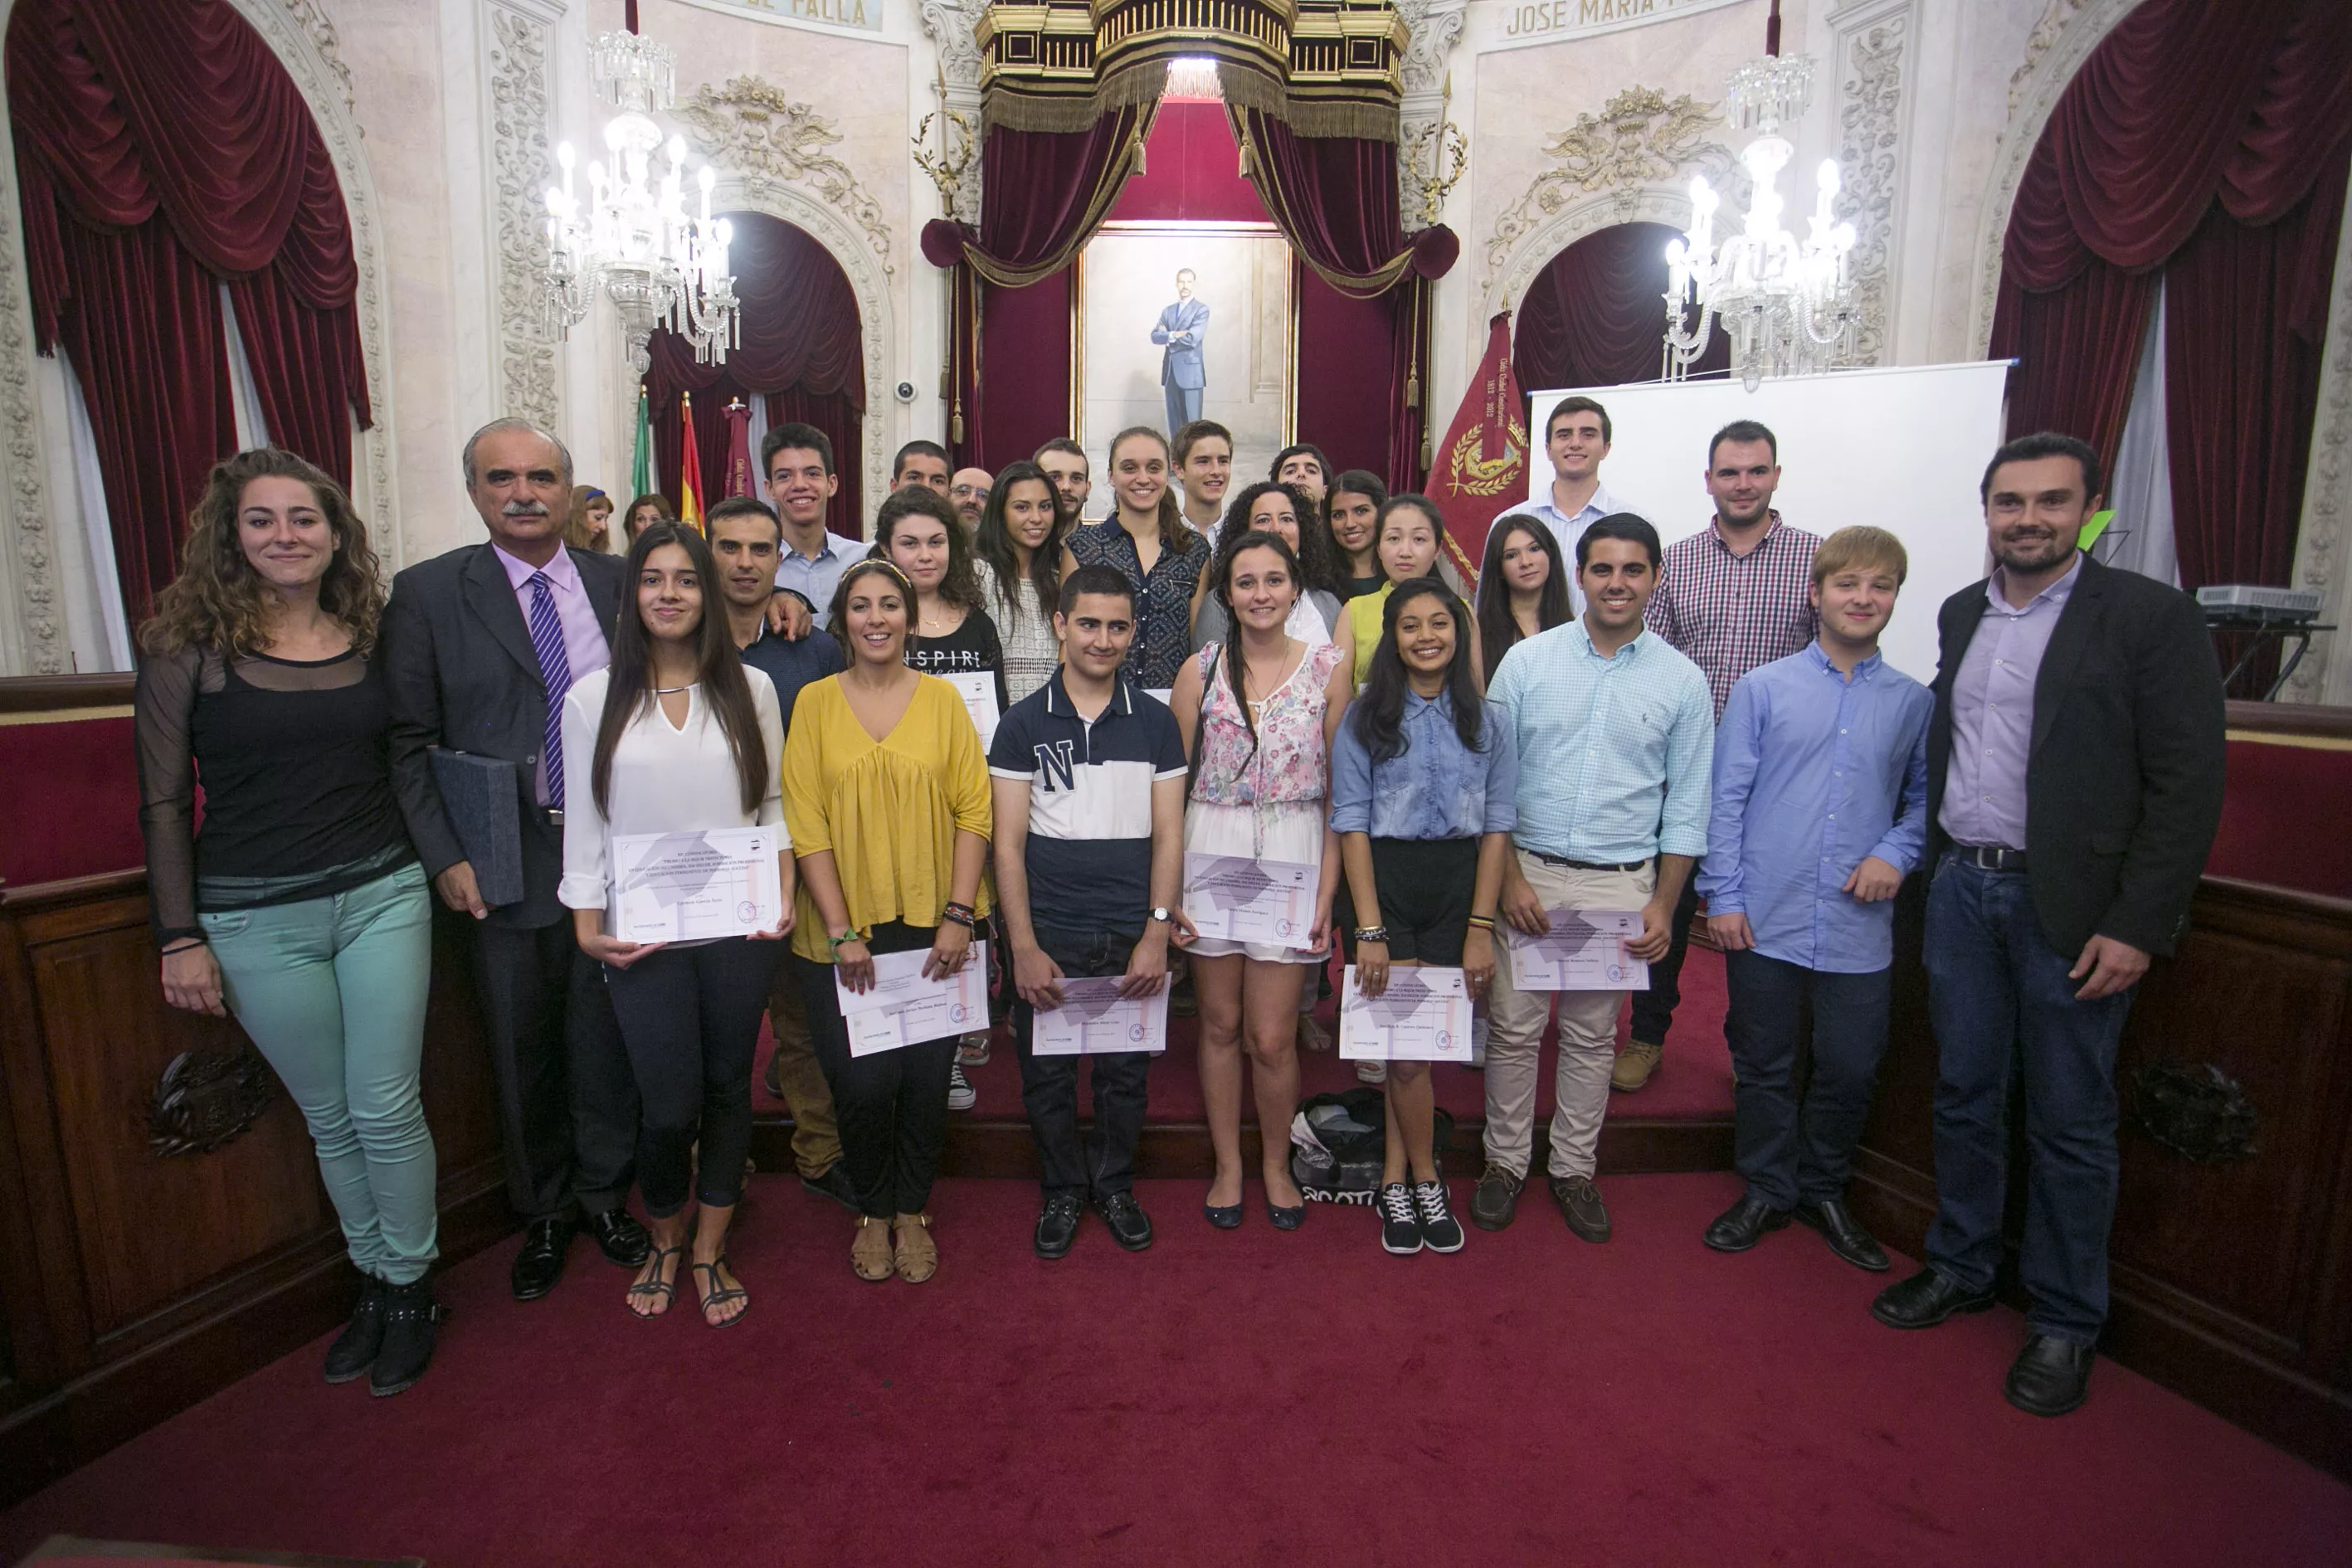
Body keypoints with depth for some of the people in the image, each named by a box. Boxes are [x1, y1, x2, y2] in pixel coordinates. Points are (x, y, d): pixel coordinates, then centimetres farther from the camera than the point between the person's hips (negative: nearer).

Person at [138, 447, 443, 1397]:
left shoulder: (371, 639, 3)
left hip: (382, 895, 1)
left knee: (386, 1108, 4)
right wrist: (180, 937, -3)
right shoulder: (188, 645, -4)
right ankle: (373, 1282, 30)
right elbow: (164, 802, -2)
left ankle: (410, 1287, 23)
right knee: (330, 1118, 11)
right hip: (257, 918, -1)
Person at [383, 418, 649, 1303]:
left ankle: (605, 1196, 34)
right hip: (504, 863, -1)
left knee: (605, 1038, 13)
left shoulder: (619, 583, 3)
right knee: (522, 1048, 13)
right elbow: (408, 742, -3)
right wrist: (444, 857, -10)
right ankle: (544, 1215, 33)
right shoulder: (428, 593, -2)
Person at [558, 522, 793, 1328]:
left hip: (739, 929, 1)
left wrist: (784, 896, -3)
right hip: (642, 934, -1)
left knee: (728, 1088, 11)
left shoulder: (749, 689, 4)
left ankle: (709, 1249, 31)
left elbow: (776, 804, 6)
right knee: (669, 1105, 0)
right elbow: (583, 821, 4)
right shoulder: (593, 698, 2)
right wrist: (588, 925, -1)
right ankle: (663, 1240, 30)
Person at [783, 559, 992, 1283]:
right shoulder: (816, 702, 2)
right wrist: (840, 930, -8)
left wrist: (959, 915, -8)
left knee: (926, 1080, 6)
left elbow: (974, 809, -1)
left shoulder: (942, 697, 3)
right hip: (843, 934, 0)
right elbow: (804, 822, -2)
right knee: (862, 1085, 0)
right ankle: (872, 1213, 28)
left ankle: (913, 1212, 31)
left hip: (932, 930, 1)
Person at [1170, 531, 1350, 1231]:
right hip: (1210, 849, 1)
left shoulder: (1328, 667, 1)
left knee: (1272, 1037, 1)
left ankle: (1276, 1164, 28)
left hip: (1293, 852, -1)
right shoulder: (1200, 669, 3)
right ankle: (1228, 1165, 31)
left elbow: (1339, 787, 1)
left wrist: (1327, 890, -5)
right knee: (1219, 1023, 11)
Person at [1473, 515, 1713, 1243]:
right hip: (1527, 871, 0)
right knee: (1514, 1027, 5)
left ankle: (1574, 1168, 29)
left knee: (1592, 1037, 12)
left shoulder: (1681, 679, 2)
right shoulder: (1527, 660, 0)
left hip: (1622, 883, 1)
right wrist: (1509, 877, -7)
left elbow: (1686, 804, 5)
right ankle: (1505, 1162, 24)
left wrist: (1663, 904, -1)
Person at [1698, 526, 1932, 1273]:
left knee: (1850, 1070, 11)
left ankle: (1823, 1189, 34)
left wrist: (1897, 853, -6)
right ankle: (1767, 1189, 30)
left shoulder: (1913, 702, 6)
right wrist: (1723, 896, -4)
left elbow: (1924, 799, 14)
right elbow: (1727, 797, -1)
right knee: (1763, 1065, 11)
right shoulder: (1762, 689, 0)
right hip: (1764, 920, -2)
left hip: (1858, 926, 2)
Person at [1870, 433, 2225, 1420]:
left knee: (2070, 1123, 7)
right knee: (1964, 1095, 15)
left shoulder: (2152, 617, -7)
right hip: (1962, 891, 5)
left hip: (2071, 908, -5)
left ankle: (2064, 1321, 24)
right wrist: (1935, 866, 9)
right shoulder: (1961, 615, 10)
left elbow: (2187, 788, -11)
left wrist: (2137, 928, -15)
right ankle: (1961, 1268, 32)